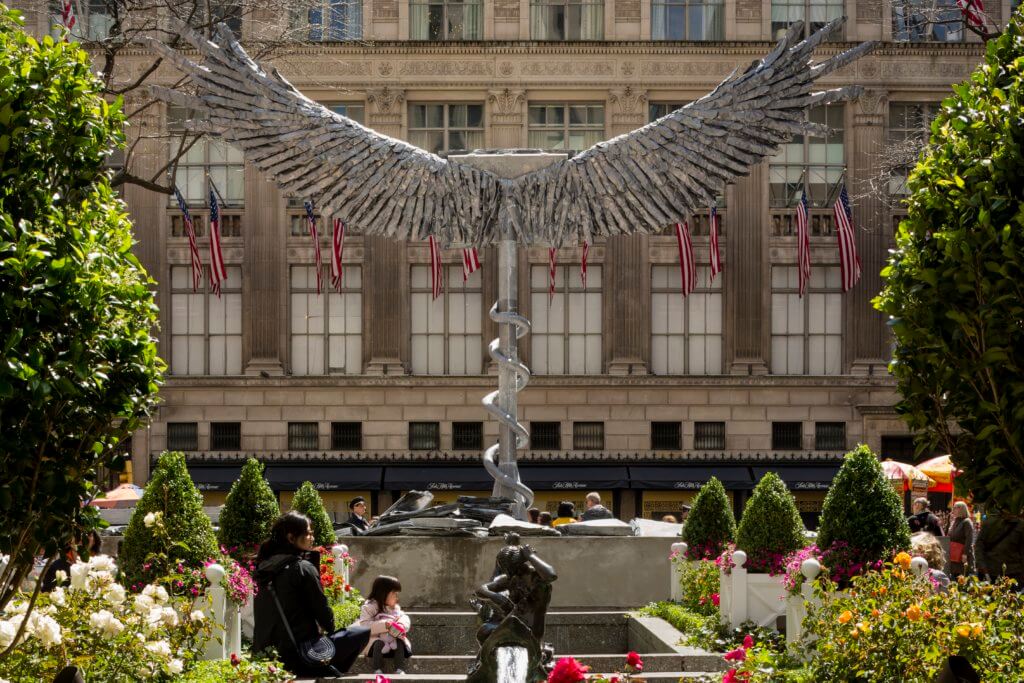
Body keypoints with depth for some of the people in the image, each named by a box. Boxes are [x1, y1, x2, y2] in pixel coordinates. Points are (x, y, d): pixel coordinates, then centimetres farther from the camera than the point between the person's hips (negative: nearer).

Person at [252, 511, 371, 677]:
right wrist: (330, 629, 14)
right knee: (362, 634, 6)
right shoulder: (303, 568, -10)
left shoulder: (263, 567, 10)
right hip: (298, 654, -8)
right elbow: (321, 607, -5)